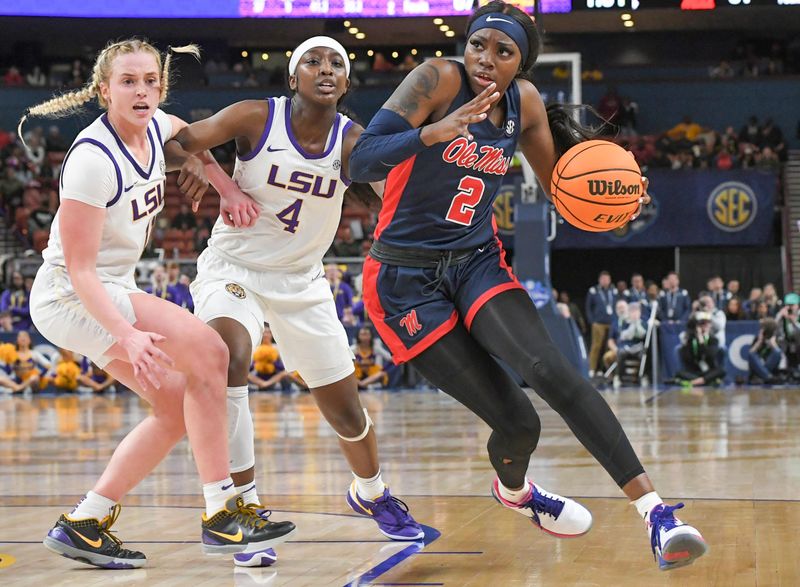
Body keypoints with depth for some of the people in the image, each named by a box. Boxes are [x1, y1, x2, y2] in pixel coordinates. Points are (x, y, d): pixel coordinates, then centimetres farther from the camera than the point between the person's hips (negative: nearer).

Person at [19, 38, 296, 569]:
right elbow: (79, 269, -25)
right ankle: (221, 515, -17)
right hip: (70, 297, -9)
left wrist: (217, 176, 6)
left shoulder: (155, 128, -1)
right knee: (207, 350, -21)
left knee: (177, 406, 7)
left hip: (113, 291, 9)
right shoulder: (93, 160, -24)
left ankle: (83, 525, 12)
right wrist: (128, 335, -36)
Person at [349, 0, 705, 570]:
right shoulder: (439, 80, -16)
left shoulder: (525, 101, 1)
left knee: (548, 367, -25)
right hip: (406, 279, -4)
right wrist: (434, 132, -41)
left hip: (479, 261, 4)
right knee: (517, 422, -11)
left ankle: (654, 508, -27)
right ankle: (514, 490, 27)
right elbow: (361, 162, -24)